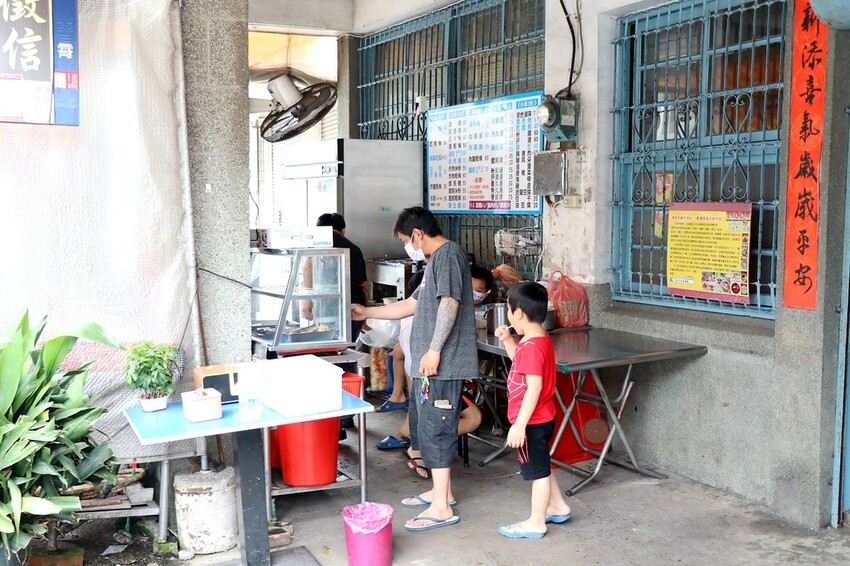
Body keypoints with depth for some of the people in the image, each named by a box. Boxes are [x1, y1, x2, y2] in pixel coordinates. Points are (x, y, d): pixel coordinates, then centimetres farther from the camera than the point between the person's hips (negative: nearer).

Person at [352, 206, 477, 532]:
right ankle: (440, 490, 29)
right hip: (429, 366, 10)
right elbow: (412, 304, 28)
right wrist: (367, 313, 31)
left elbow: (449, 303, -23)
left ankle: (441, 508, 2)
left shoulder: (448, 254, -11)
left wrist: (434, 349, -25)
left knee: (435, 430, -6)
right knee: (427, 426, 17)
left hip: (442, 365, -10)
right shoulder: (437, 259, 22)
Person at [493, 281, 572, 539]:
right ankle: (557, 507, 38)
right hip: (541, 418, 10)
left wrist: (520, 424, -27)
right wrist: (508, 340, 10)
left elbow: (534, 387, -28)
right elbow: (521, 361, 24)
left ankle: (536, 523, 16)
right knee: (541, 467, 24)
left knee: (537, 470, 3)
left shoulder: (532, 346, -25)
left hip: (531, 421, -10)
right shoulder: (539, 339, 6)